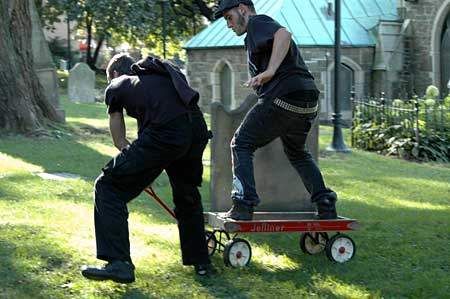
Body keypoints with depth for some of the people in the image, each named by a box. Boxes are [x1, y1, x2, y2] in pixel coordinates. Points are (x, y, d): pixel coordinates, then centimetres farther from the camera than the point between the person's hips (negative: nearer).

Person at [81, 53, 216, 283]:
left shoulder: (115, 87, 23)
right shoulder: (161, 74, 37)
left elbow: (120, 141, 28)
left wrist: (138, 169, 46)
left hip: (165, 134, -6)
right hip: (198, 130, 6)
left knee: (108, 187, 6)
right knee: (187, 194, 30)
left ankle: (119, 263, -1)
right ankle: (201, 262, 37)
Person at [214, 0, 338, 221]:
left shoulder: (258, 23, 0)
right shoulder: (266, 27, 29)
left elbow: (284, 34, -21)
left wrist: (269, 72, -28)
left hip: (282, 98, -9)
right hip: (308, 103, 9)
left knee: (241, 144, 3)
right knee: (297, 152, 28)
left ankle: (243, 205, -9)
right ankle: (326, 204, 17)